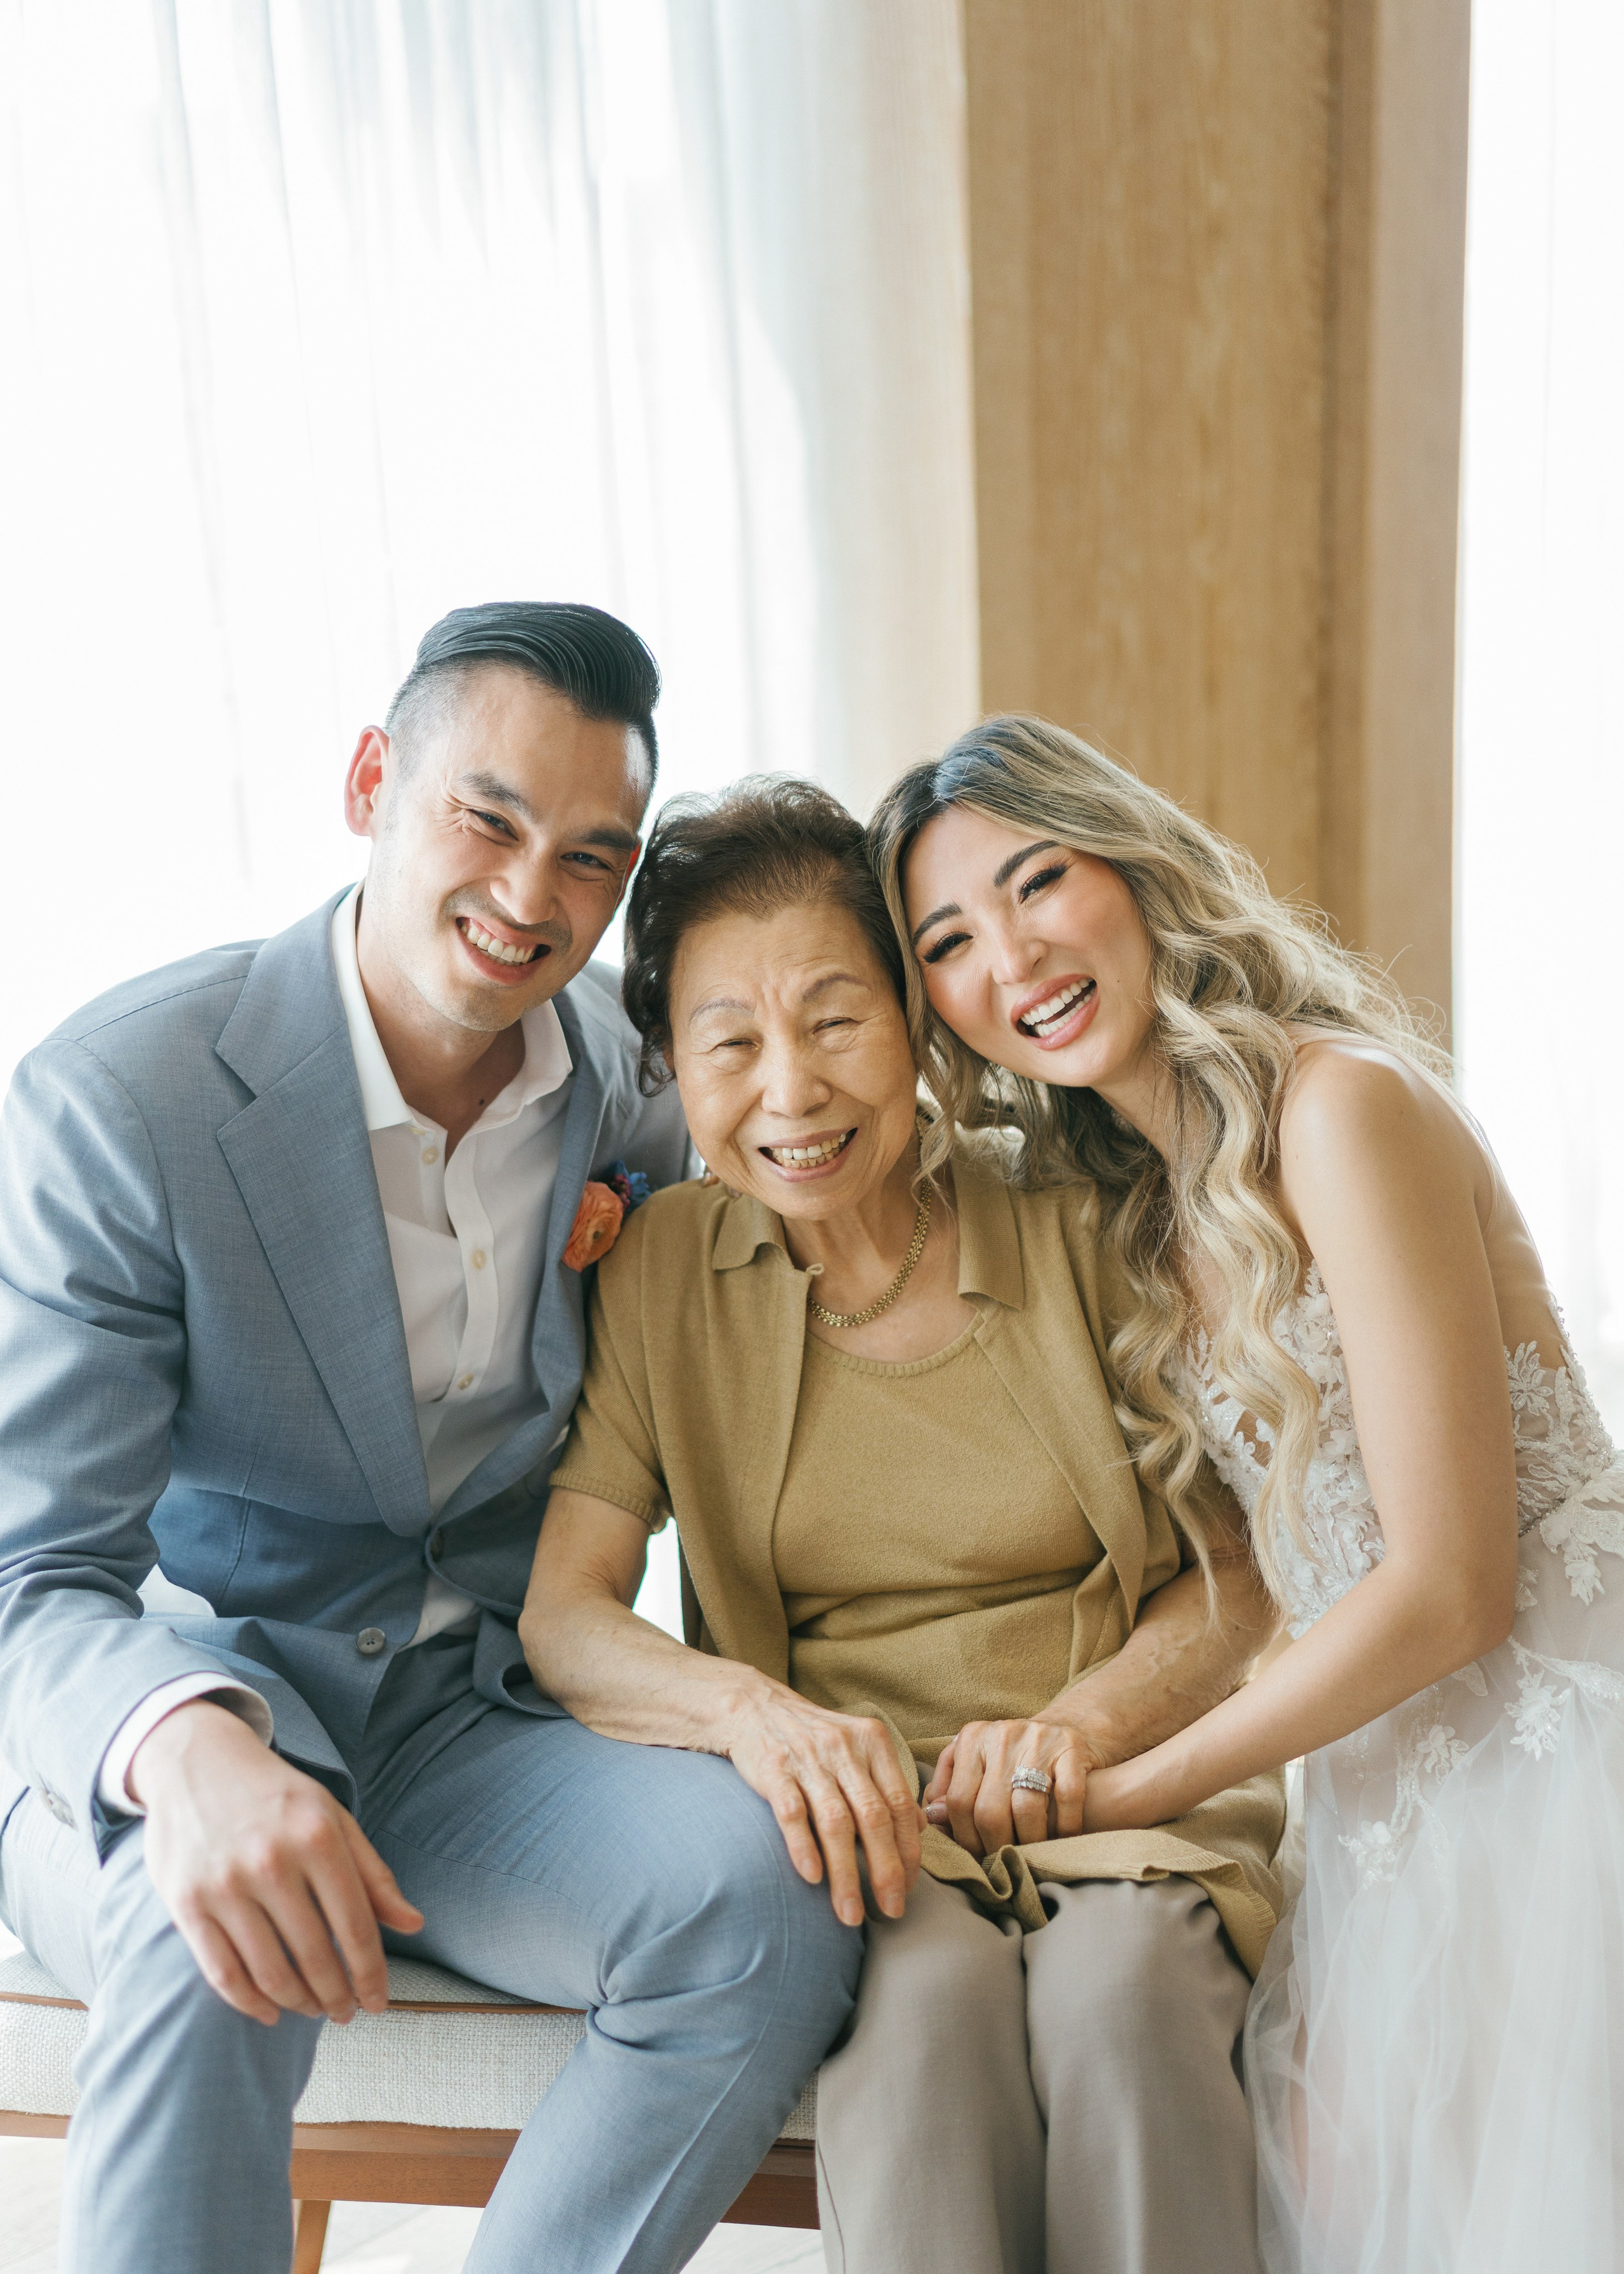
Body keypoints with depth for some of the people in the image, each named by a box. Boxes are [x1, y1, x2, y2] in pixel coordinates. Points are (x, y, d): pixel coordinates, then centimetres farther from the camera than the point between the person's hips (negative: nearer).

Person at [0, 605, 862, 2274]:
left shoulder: (624, 1074, -1)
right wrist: (193, 1752, -42)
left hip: (469, 1728, 4)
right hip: (143, 1752, -3)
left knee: (769, 1889, -24)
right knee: (223, 1931, -36)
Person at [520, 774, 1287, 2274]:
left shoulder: (1076, 1230, -2)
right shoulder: (659, 1272, 1)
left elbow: (1244, 1572, 3)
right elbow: (561, 1615, -4)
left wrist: (1081, 1723, -16)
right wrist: (748, 1707, -25)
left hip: (1125, 1808, 1)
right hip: (849, 1826, 0)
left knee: (1118, 1994, -30)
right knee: (934, 1993, -31)